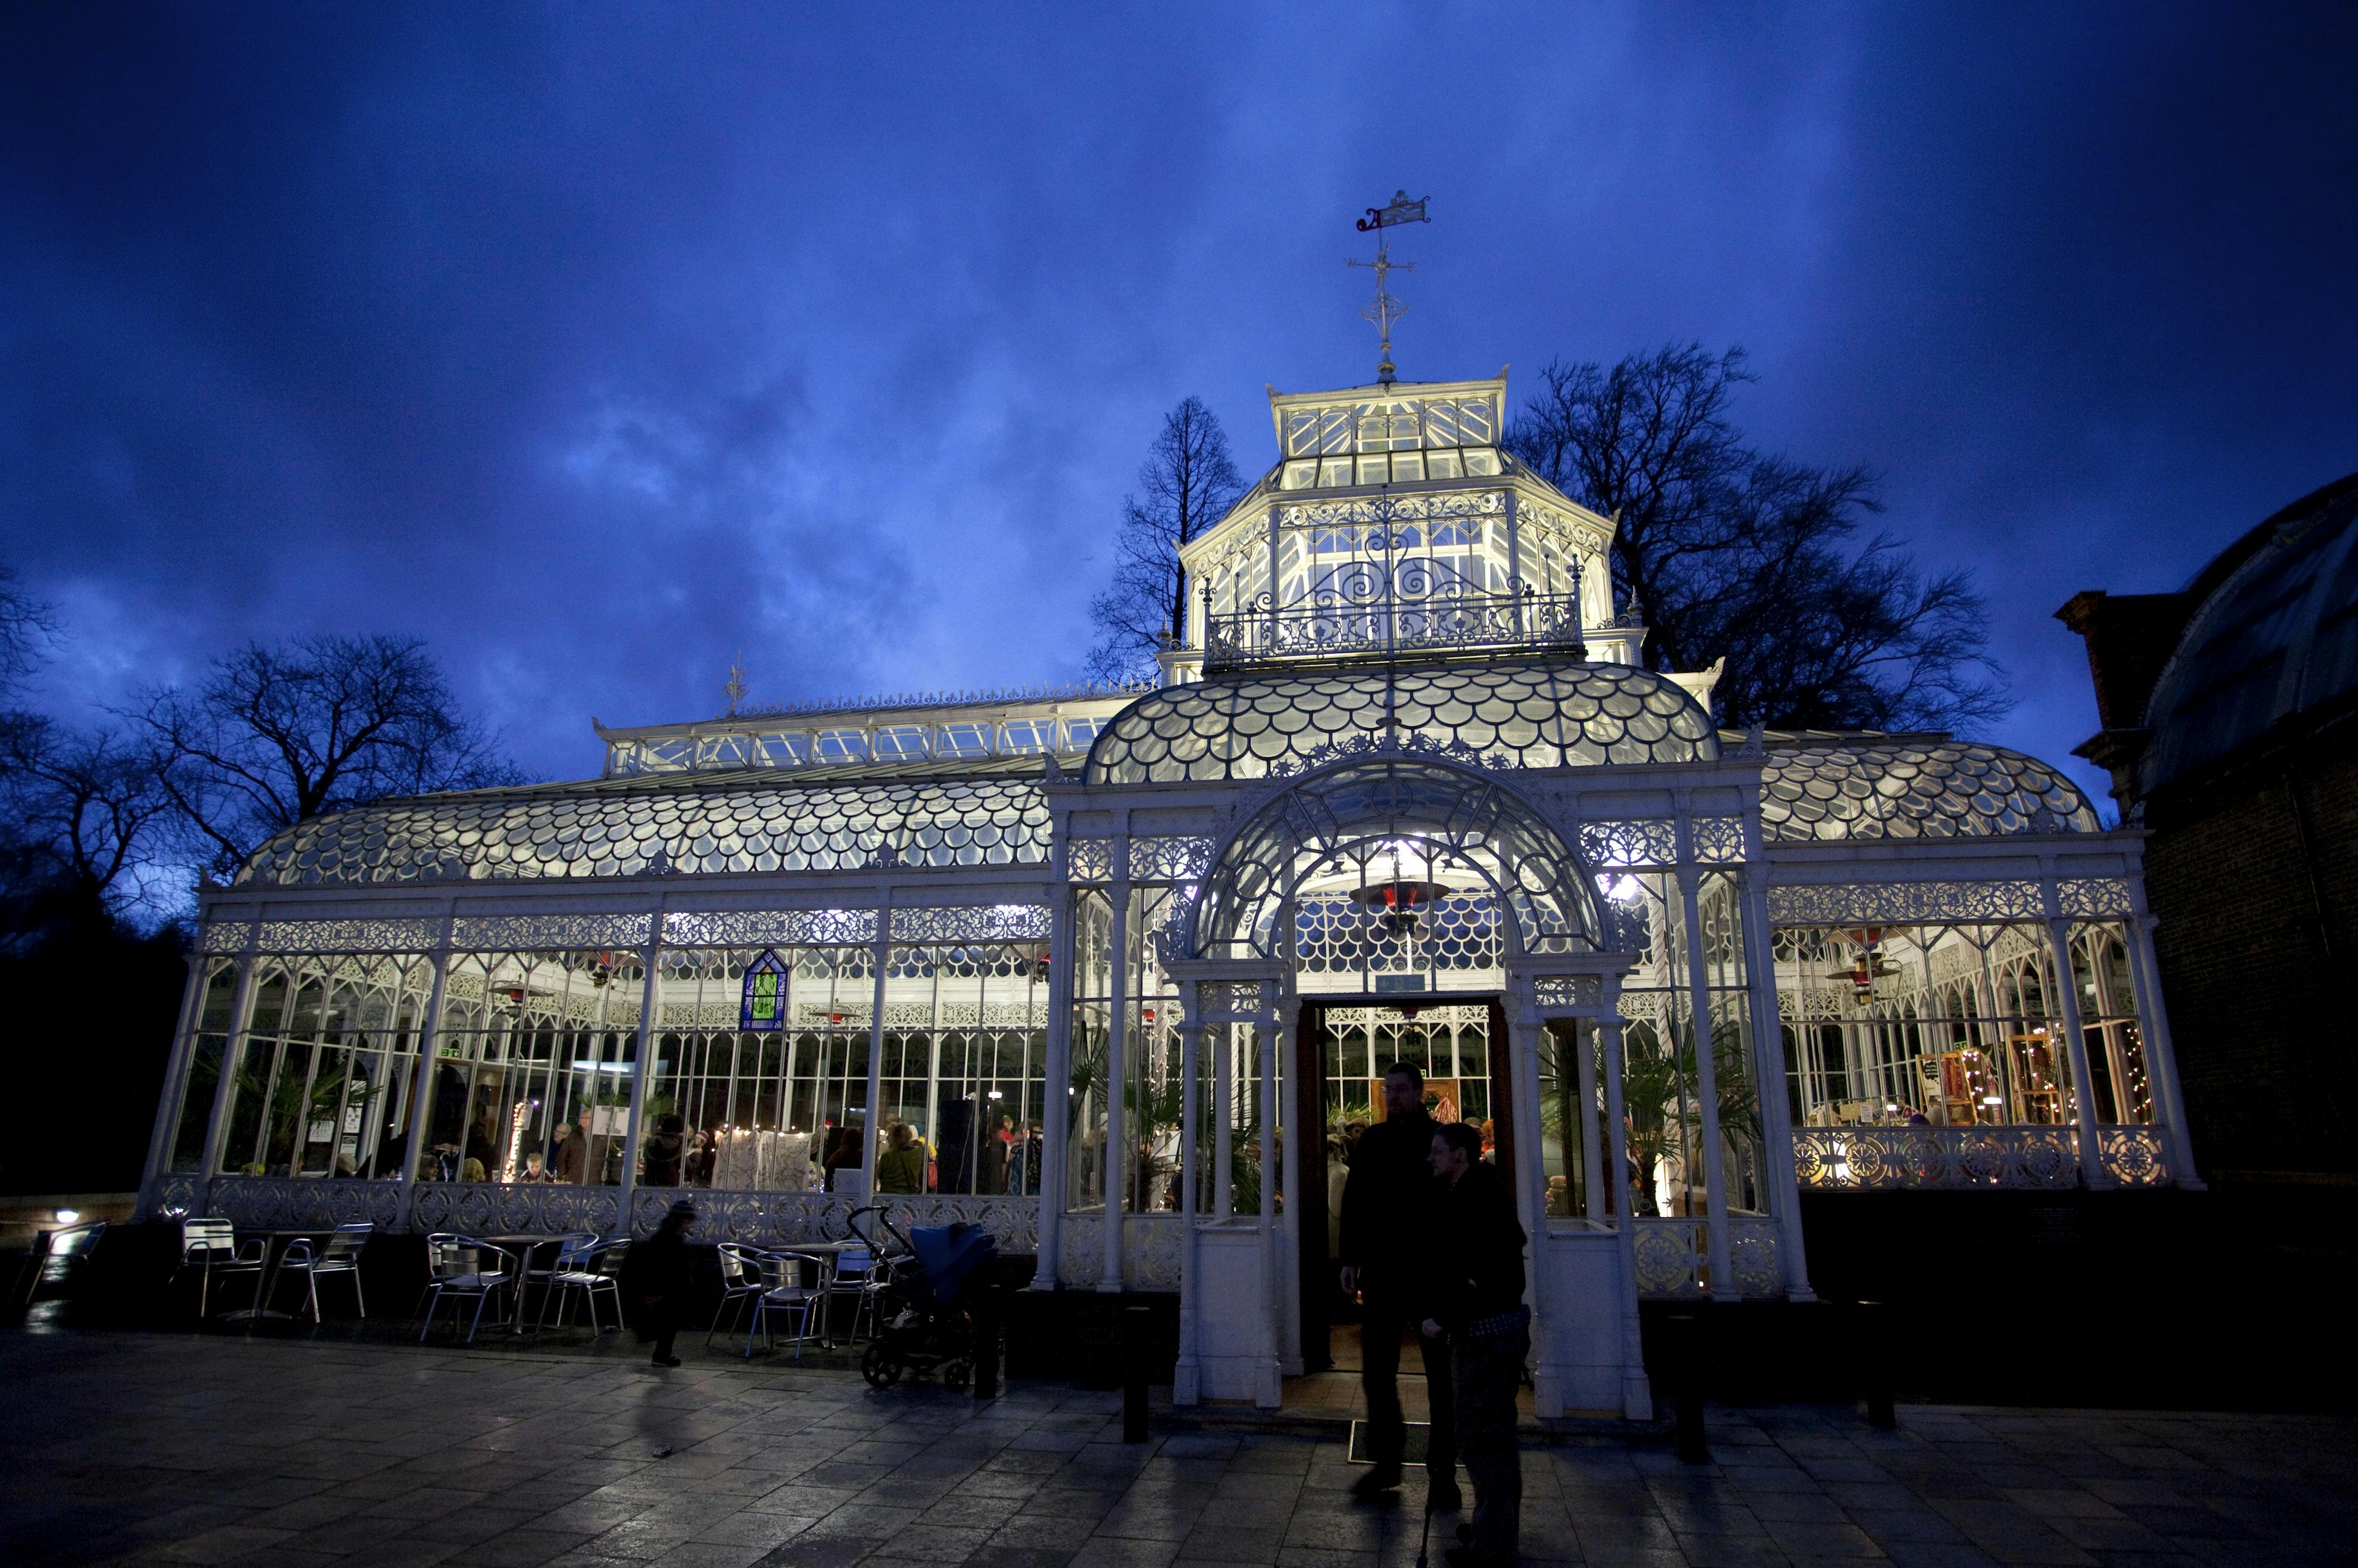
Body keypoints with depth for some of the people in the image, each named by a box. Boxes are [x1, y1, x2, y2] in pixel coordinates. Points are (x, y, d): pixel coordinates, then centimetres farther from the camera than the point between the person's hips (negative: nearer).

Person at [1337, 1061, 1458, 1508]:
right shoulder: (1371, 1141, 6)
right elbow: (1354, 1202, 9)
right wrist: (1350, 1259, 4)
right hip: (1381, 1270, 3)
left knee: (1440, 1375, 7)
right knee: (1376, 1370, 9)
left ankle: (1442, 1474, 19)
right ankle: (1387, 1462, 25)